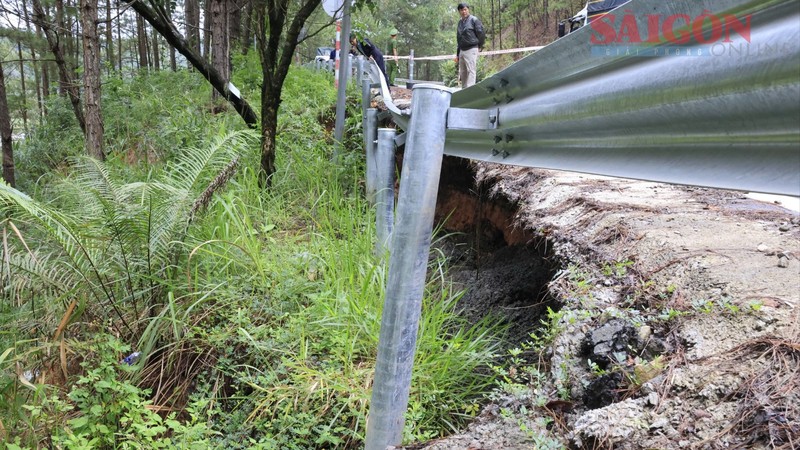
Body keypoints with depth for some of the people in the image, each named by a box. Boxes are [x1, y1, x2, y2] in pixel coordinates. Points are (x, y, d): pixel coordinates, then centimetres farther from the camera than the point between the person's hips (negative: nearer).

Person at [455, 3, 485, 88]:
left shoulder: (474, 20, -4)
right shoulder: (460, 22, 16)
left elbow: (481, 34, -4)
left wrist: (479, 46, 5)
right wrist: (457, 54, 18)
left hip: (471, 50, -7)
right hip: (462, 50, 7)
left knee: (471, 71, -12)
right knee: (462, 73, 10)